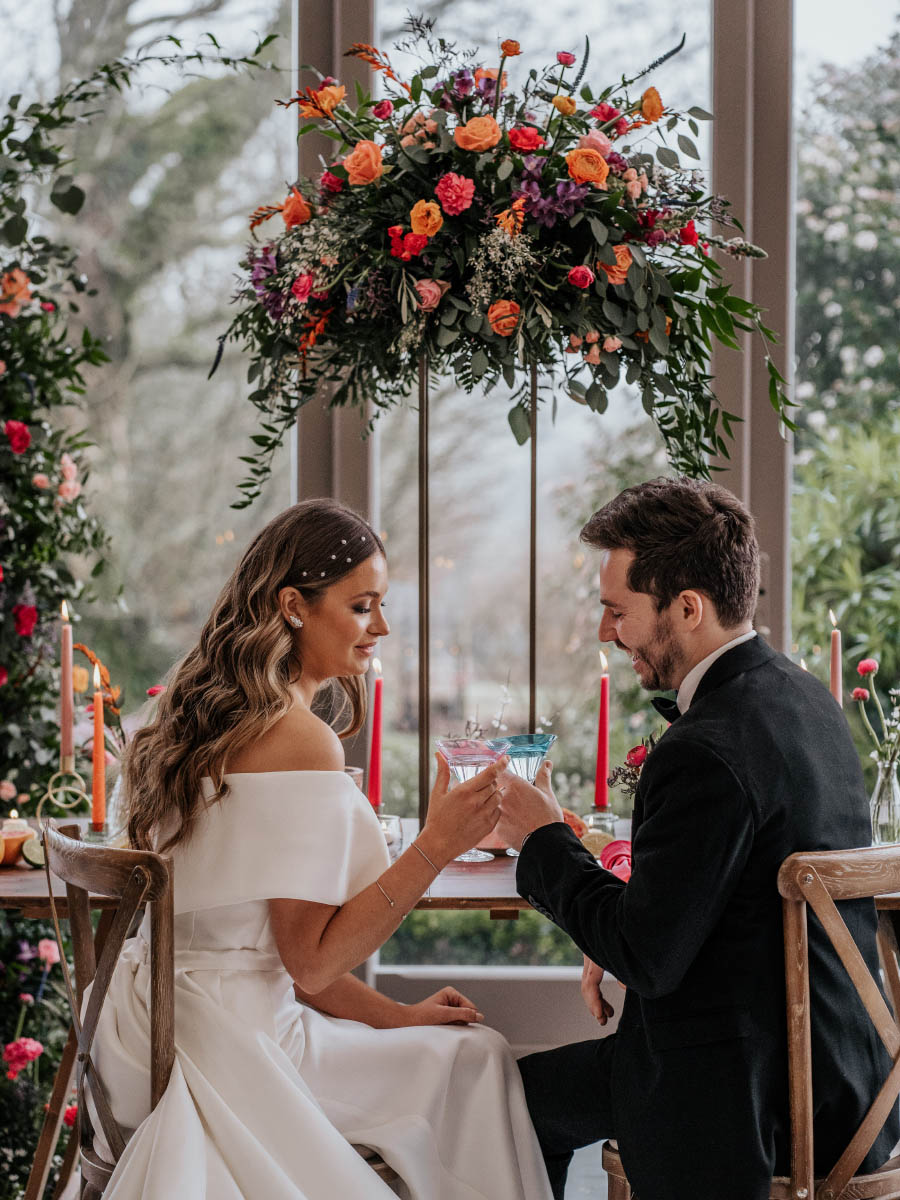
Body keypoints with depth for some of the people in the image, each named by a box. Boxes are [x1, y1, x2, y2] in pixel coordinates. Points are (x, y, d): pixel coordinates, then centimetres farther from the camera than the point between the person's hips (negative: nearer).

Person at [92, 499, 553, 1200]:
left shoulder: (206, 721, 9)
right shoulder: (304, 742, -19)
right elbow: (311, 961, -19)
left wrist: (395, 1015, 12)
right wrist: (437, 847, -20)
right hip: (232, 1047, -9)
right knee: (478, 1060, 6)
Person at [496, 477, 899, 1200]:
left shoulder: (707, 753, -25)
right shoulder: (803, 696, 5)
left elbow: (647, 959, -20)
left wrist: (544, 839, -8)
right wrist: (622, 938, 6)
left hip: (751, 1101, -9)